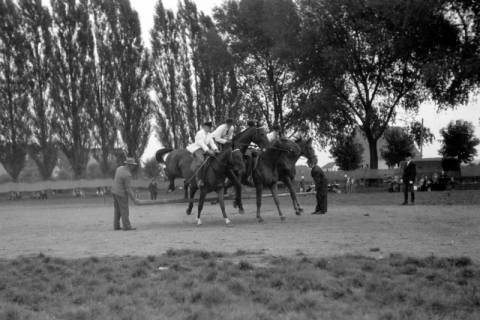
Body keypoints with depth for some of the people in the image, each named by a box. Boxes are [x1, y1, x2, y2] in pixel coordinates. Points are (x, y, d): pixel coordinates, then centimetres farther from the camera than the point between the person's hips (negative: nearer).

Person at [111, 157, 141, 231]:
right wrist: (134, 199, -19)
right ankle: (127, 227, 5)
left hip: (115, 191, 9)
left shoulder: (120, 168, 3)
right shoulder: (127, 175, -25)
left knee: (117, 210, 13)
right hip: (121, 194, -9)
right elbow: (128, 189, -23)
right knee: (124, 211, 0)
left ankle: (116, 226, 14)